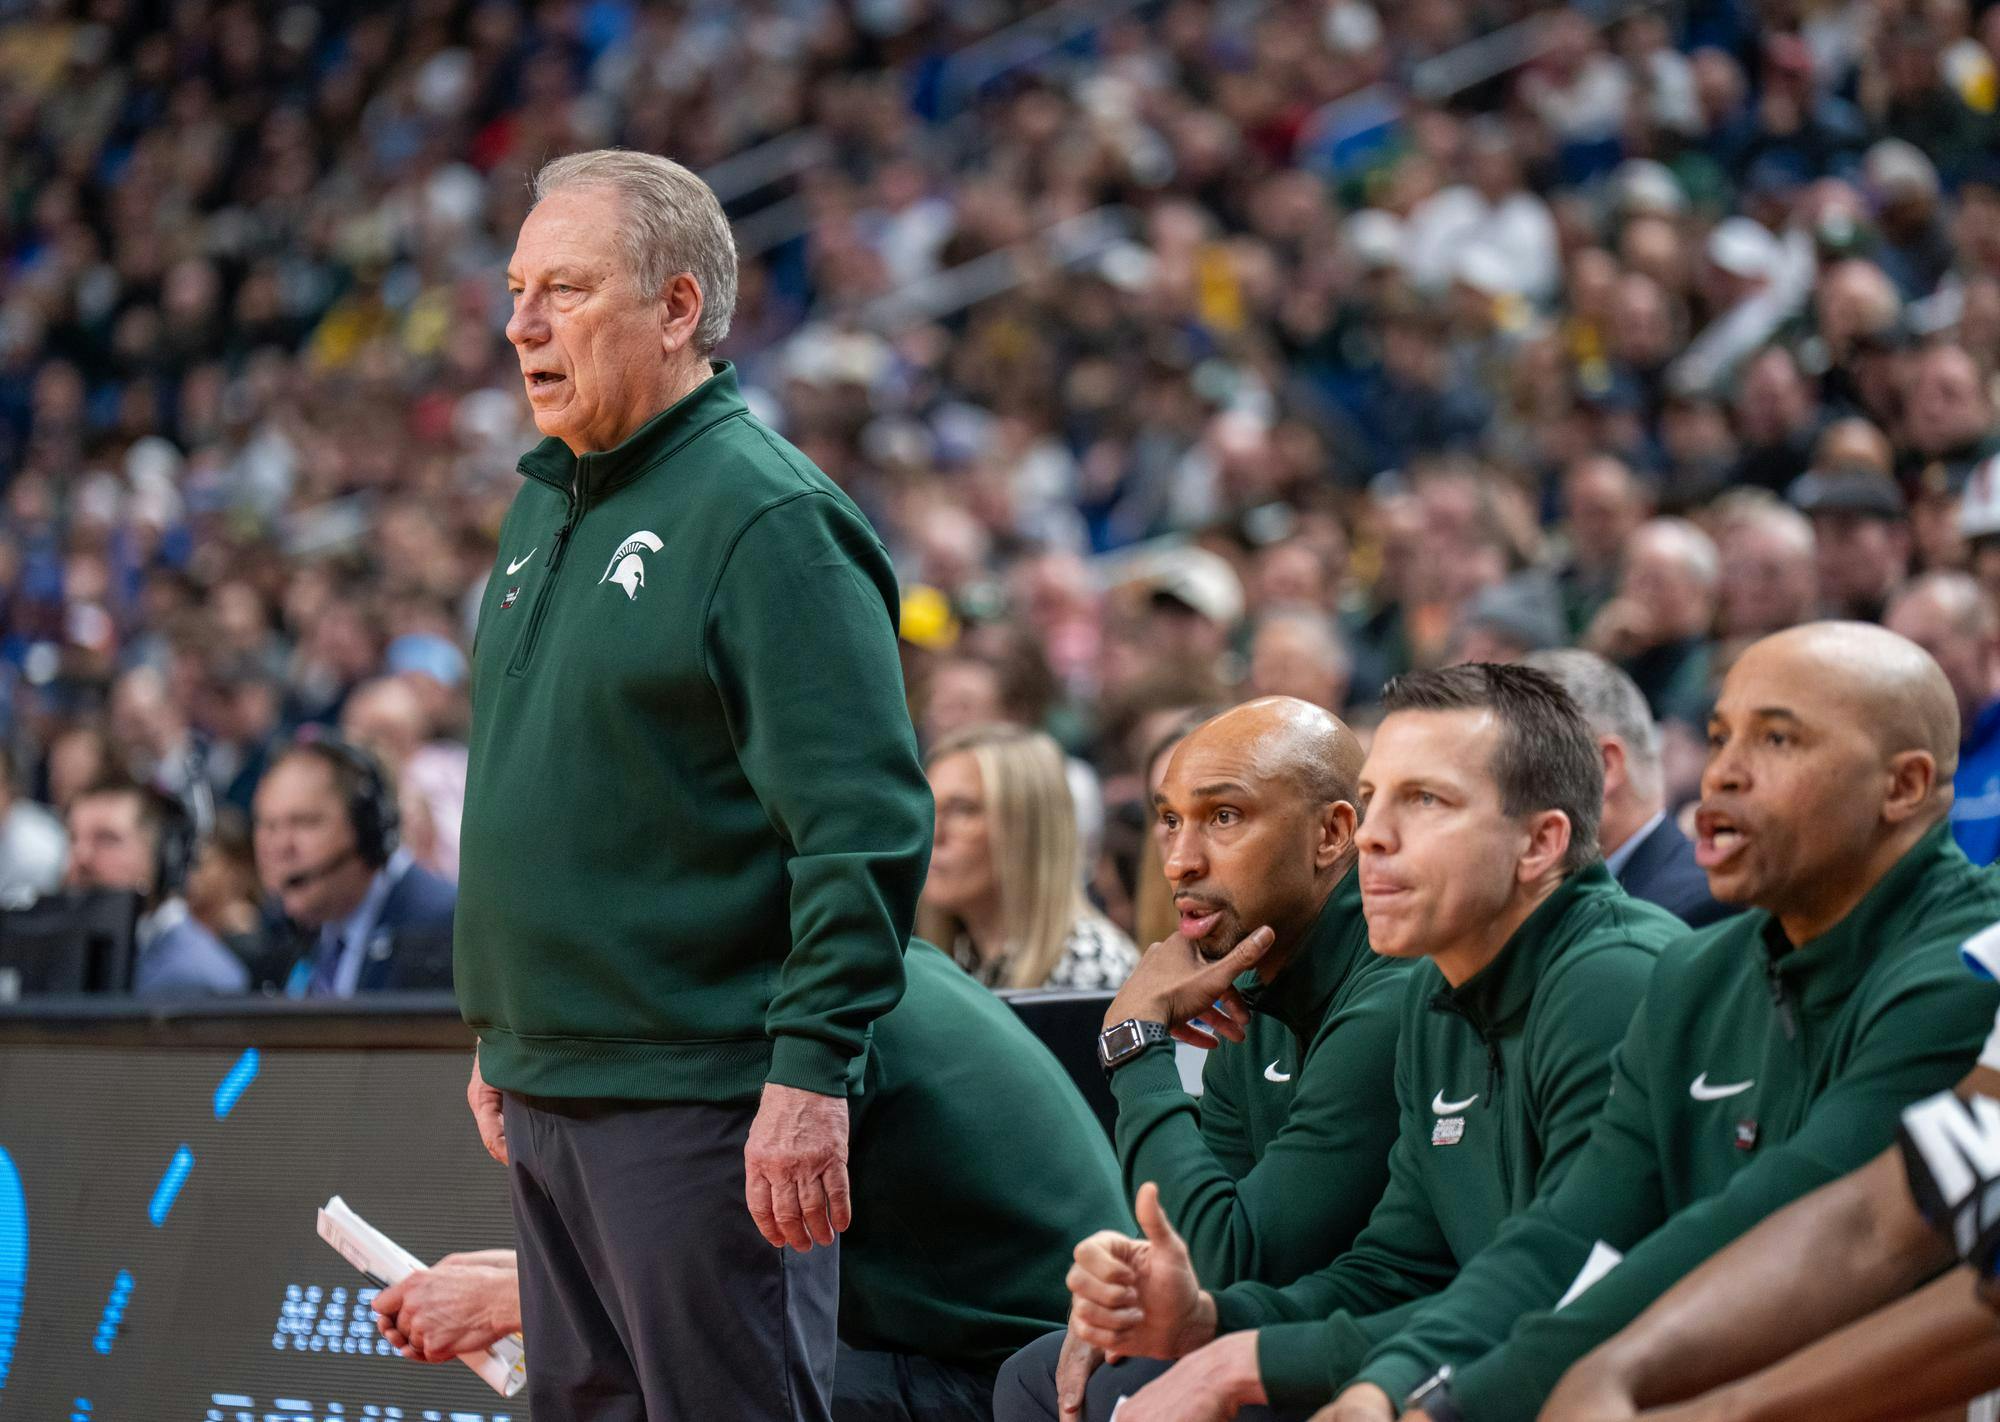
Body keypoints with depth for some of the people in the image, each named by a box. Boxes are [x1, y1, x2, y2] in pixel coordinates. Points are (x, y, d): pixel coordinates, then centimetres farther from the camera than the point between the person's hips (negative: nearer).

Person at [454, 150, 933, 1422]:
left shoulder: (767, 516, -14)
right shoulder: (547, 506, 15)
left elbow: (866, 827, -19)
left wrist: (812, 1072, -23)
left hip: (701, 1094, -9)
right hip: (546, 1096, 9)